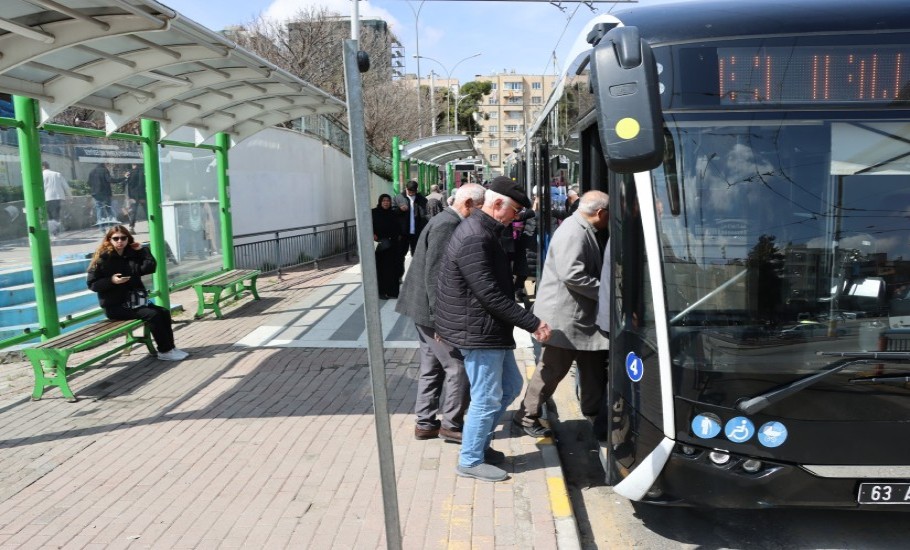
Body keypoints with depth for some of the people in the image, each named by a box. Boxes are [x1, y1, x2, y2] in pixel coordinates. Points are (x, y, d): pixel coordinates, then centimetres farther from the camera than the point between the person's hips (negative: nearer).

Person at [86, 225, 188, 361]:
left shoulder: (132, 254, 9)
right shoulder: (103, 258, -7)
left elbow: (150, 267, -4)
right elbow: (92, 284, -9)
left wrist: (142, 250, -4)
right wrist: (111, 280, -23)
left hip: (134, 301, 7)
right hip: (115, 307, -7)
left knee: (164, 313, -7)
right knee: (152, 315, -22)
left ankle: (170, 347, -3)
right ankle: (164, 351, -15)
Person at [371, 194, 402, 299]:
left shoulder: (392, 214, 10)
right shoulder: (374, 212, -3)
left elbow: (397, 227, 20)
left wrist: (398, 235, 6)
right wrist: (373, 234, -23)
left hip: (392, 244, 4)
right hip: (379, 244, -4)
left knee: (392, 268, 4)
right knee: (380, 268, -1)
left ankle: (392, 291, 11)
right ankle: (381, 292, 5)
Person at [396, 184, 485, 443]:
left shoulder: (448, 222, 12)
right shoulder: (447, 225, -19)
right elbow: (434, 273, -24)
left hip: (427, 308, 10)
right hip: (432, 309, -10)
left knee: (432, 366, 16)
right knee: (458, 365, -2)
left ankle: (425, 423, 25)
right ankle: (451, 424, 10)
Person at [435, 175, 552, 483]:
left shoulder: (484, 232, 11)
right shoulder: (474, 239, -23)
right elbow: (490, 295, -26)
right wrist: (532, 323, -22)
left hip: (491, 330, 11)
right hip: (478, 333, -11)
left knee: (511, 386, 19)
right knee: (487, 398, 1)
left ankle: (479, 443, 32)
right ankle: (471, 460, 18)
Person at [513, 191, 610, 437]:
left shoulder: (583, 231, 13)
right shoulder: (573, 233, -20)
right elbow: (572, 275, -29)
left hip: (580, 314, 10)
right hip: (563, 314, -10)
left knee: (593, 364, 17)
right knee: (553, 368, 0)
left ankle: (593, 410, 31)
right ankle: (526, 416, 13)